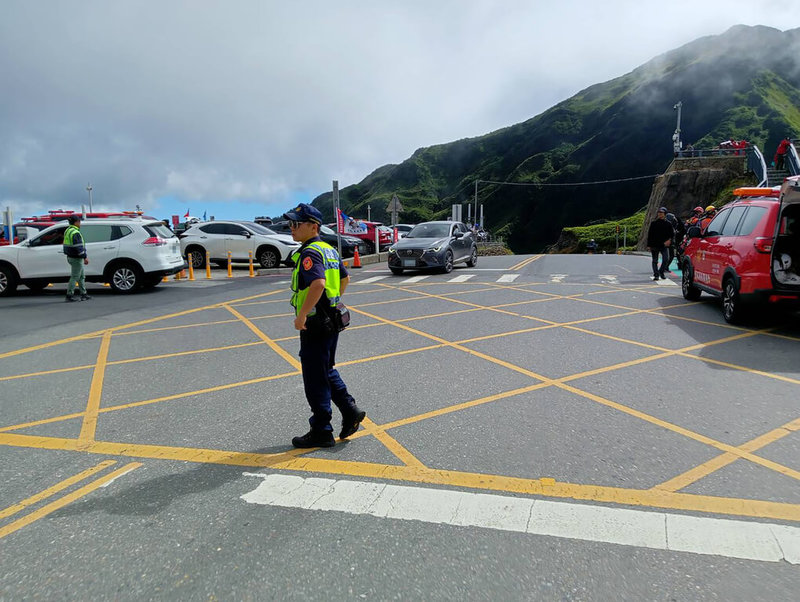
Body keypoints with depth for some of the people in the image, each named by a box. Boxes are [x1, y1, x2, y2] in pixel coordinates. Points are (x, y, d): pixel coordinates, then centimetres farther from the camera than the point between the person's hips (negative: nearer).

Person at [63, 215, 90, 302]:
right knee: (74, 277, -3)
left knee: (81, 276, 16)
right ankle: (69, 296, 0)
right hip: (76, 258, -10)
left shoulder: (68, 230, 12)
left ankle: (83, 294, 20)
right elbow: (79, 247, -23)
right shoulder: (75, 233, -20)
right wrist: (85, 257, -21)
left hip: (70, 256, 10)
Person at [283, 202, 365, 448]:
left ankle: (321, 432, 12)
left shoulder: (309, 253, -17)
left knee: (315, 379, 2)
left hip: (315, 324, -10)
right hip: (331, 320, 10)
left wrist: (301, 316, -27)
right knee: (327, 371, 22)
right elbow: (345, 278, 24)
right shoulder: (329, 250, 13)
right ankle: (350, 411, 20)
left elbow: (318, 283, -33)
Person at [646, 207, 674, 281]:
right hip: (655, 245, 0)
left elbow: (672, 234, 10)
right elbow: (649, 235, 5)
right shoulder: (653, 223, 5)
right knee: (655, 261, 2)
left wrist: (669, 240, -11)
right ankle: (656, 275, 8)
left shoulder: (668, 224, 6)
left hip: (664, 245, 0)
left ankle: (661, 272, 10)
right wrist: (649, 245, 0)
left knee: (666, 260, -9)